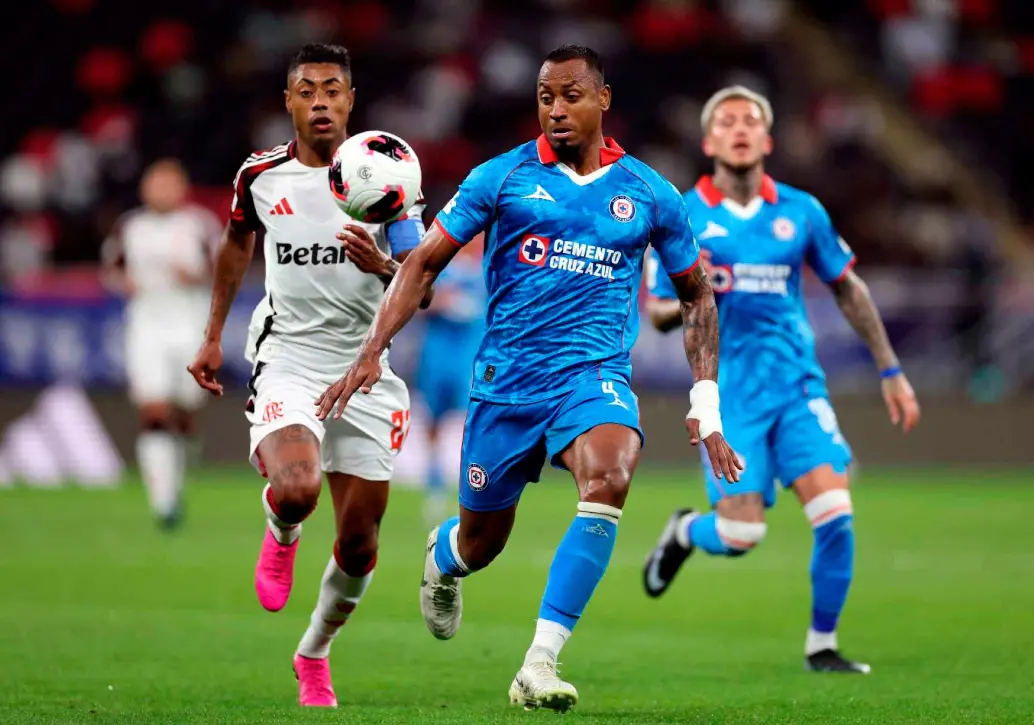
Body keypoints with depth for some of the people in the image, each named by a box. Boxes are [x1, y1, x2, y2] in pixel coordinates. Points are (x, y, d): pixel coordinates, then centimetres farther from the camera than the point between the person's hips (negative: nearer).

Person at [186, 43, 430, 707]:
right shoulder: (261, 175, 1)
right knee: (296, 490, -29)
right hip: (287, 359, -1)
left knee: (359, 540, 2)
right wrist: (214, 337, 23)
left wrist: (382, 265, -27)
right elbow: (238, 241, 22)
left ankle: (316, 654, 30)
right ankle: (281, 534, 9)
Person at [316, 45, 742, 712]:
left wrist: (706, 407, 9)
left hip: (595, 375, 0)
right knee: (481, 542, 9)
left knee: (609, 481, -32)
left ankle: (538, 666, -30)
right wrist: (371, 354, -6)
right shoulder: (504, 176, 1)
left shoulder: (649, 194, 5)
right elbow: (424, 264, 4)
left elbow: (697, 294, 16)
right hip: (505, 377, 0)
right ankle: (443, 557, 52)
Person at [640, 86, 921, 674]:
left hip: (799, 383, 2)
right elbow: (657, 314, 4)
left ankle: (822, 645, 4)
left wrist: (891, 370, 13)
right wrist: (688, 301, -20)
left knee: (836, 513, -14)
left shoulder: (801, 211, 4)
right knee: (740, 535, -9)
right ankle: (684, 532, 28)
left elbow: (848, 289, 15)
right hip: (730, 392, -2)